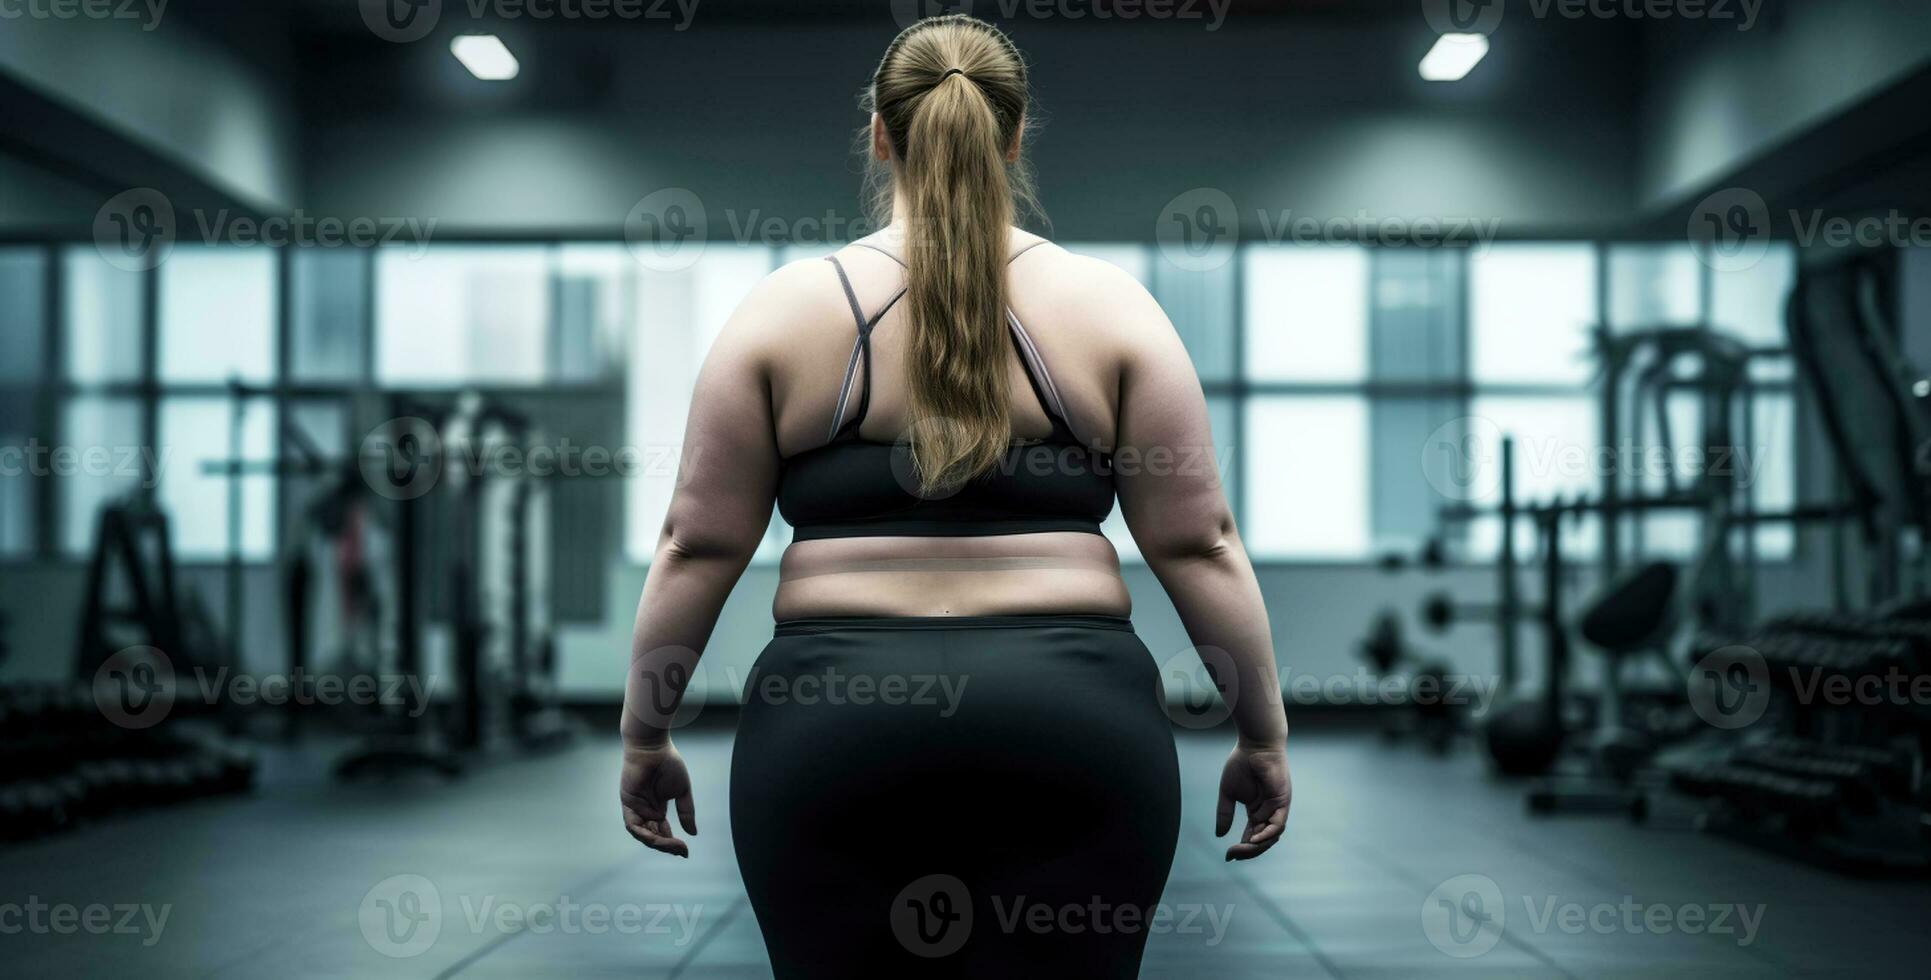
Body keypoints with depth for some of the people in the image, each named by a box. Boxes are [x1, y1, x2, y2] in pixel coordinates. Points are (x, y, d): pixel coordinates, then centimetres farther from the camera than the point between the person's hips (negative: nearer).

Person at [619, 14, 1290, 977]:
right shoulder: (1107, 303, 2)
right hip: (1068, 727, 0)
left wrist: (644, 735, 12)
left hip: (834, 727, 0)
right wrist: (1264, 734, 9)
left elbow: (697, 548, 2)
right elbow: (1198, 545, 0)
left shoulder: (785, 307, 2)